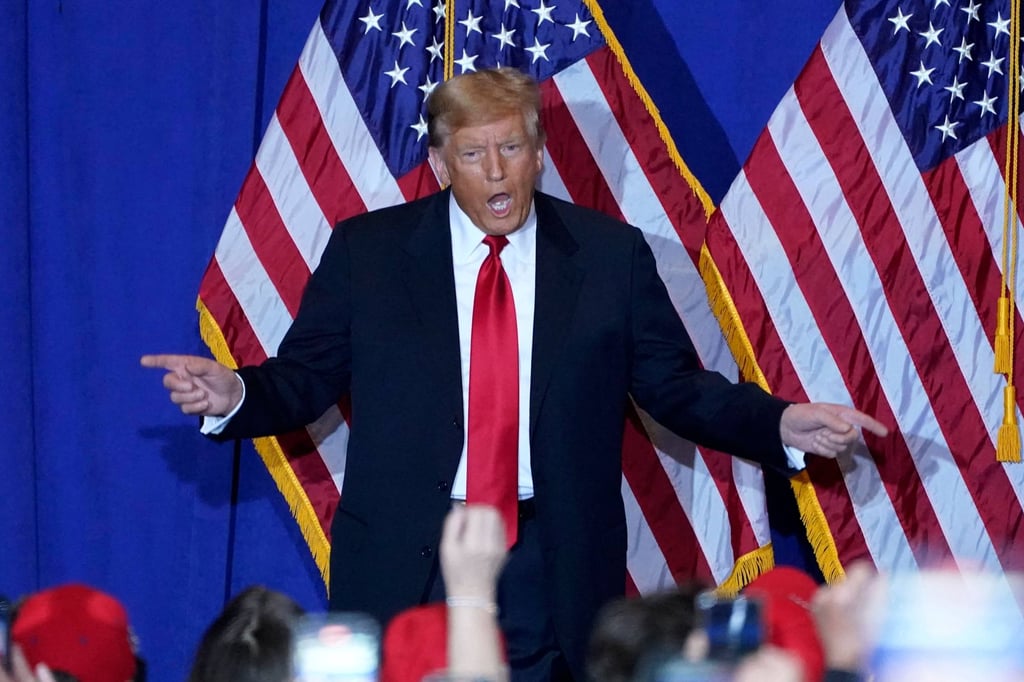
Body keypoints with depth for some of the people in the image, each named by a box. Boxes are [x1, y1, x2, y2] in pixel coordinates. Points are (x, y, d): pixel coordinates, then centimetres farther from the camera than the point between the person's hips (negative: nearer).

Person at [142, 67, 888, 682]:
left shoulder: (610, 254, 3)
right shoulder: (368, 251, 2)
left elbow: (678, 388, 6)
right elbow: (305, 378, 4)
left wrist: (784, 425, -8)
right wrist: (234, 394, -17)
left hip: (552, 569, 0)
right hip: (407, 563, 0)